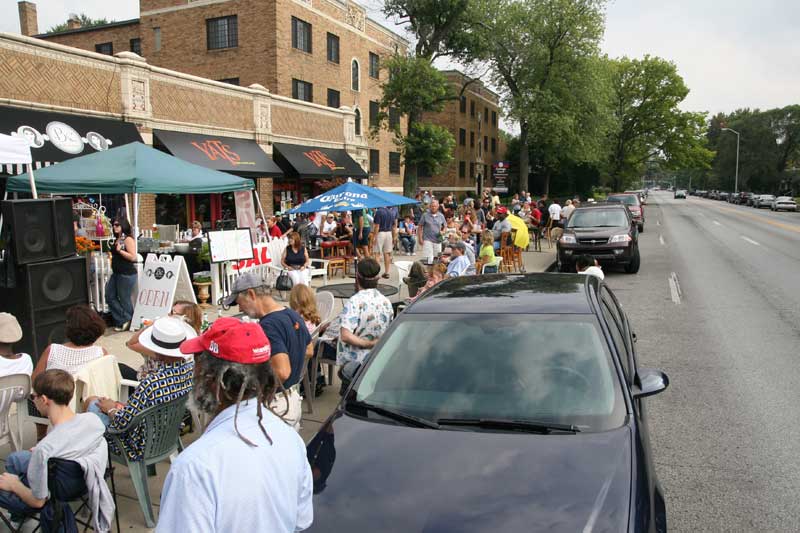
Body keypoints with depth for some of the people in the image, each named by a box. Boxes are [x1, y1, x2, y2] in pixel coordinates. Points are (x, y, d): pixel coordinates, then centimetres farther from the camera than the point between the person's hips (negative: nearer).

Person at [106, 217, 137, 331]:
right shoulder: (116, 239, 14)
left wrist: (119, 250, -24)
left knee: (124, 299, 1)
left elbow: (133, 257, -21)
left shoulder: (128, 239, -12)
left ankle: (127, 321, 18)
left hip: (127, 274, -9)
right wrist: (112, 248, 15)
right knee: (109, 296, 8)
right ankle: (123, 320, 15)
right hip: (116, 273, 10)